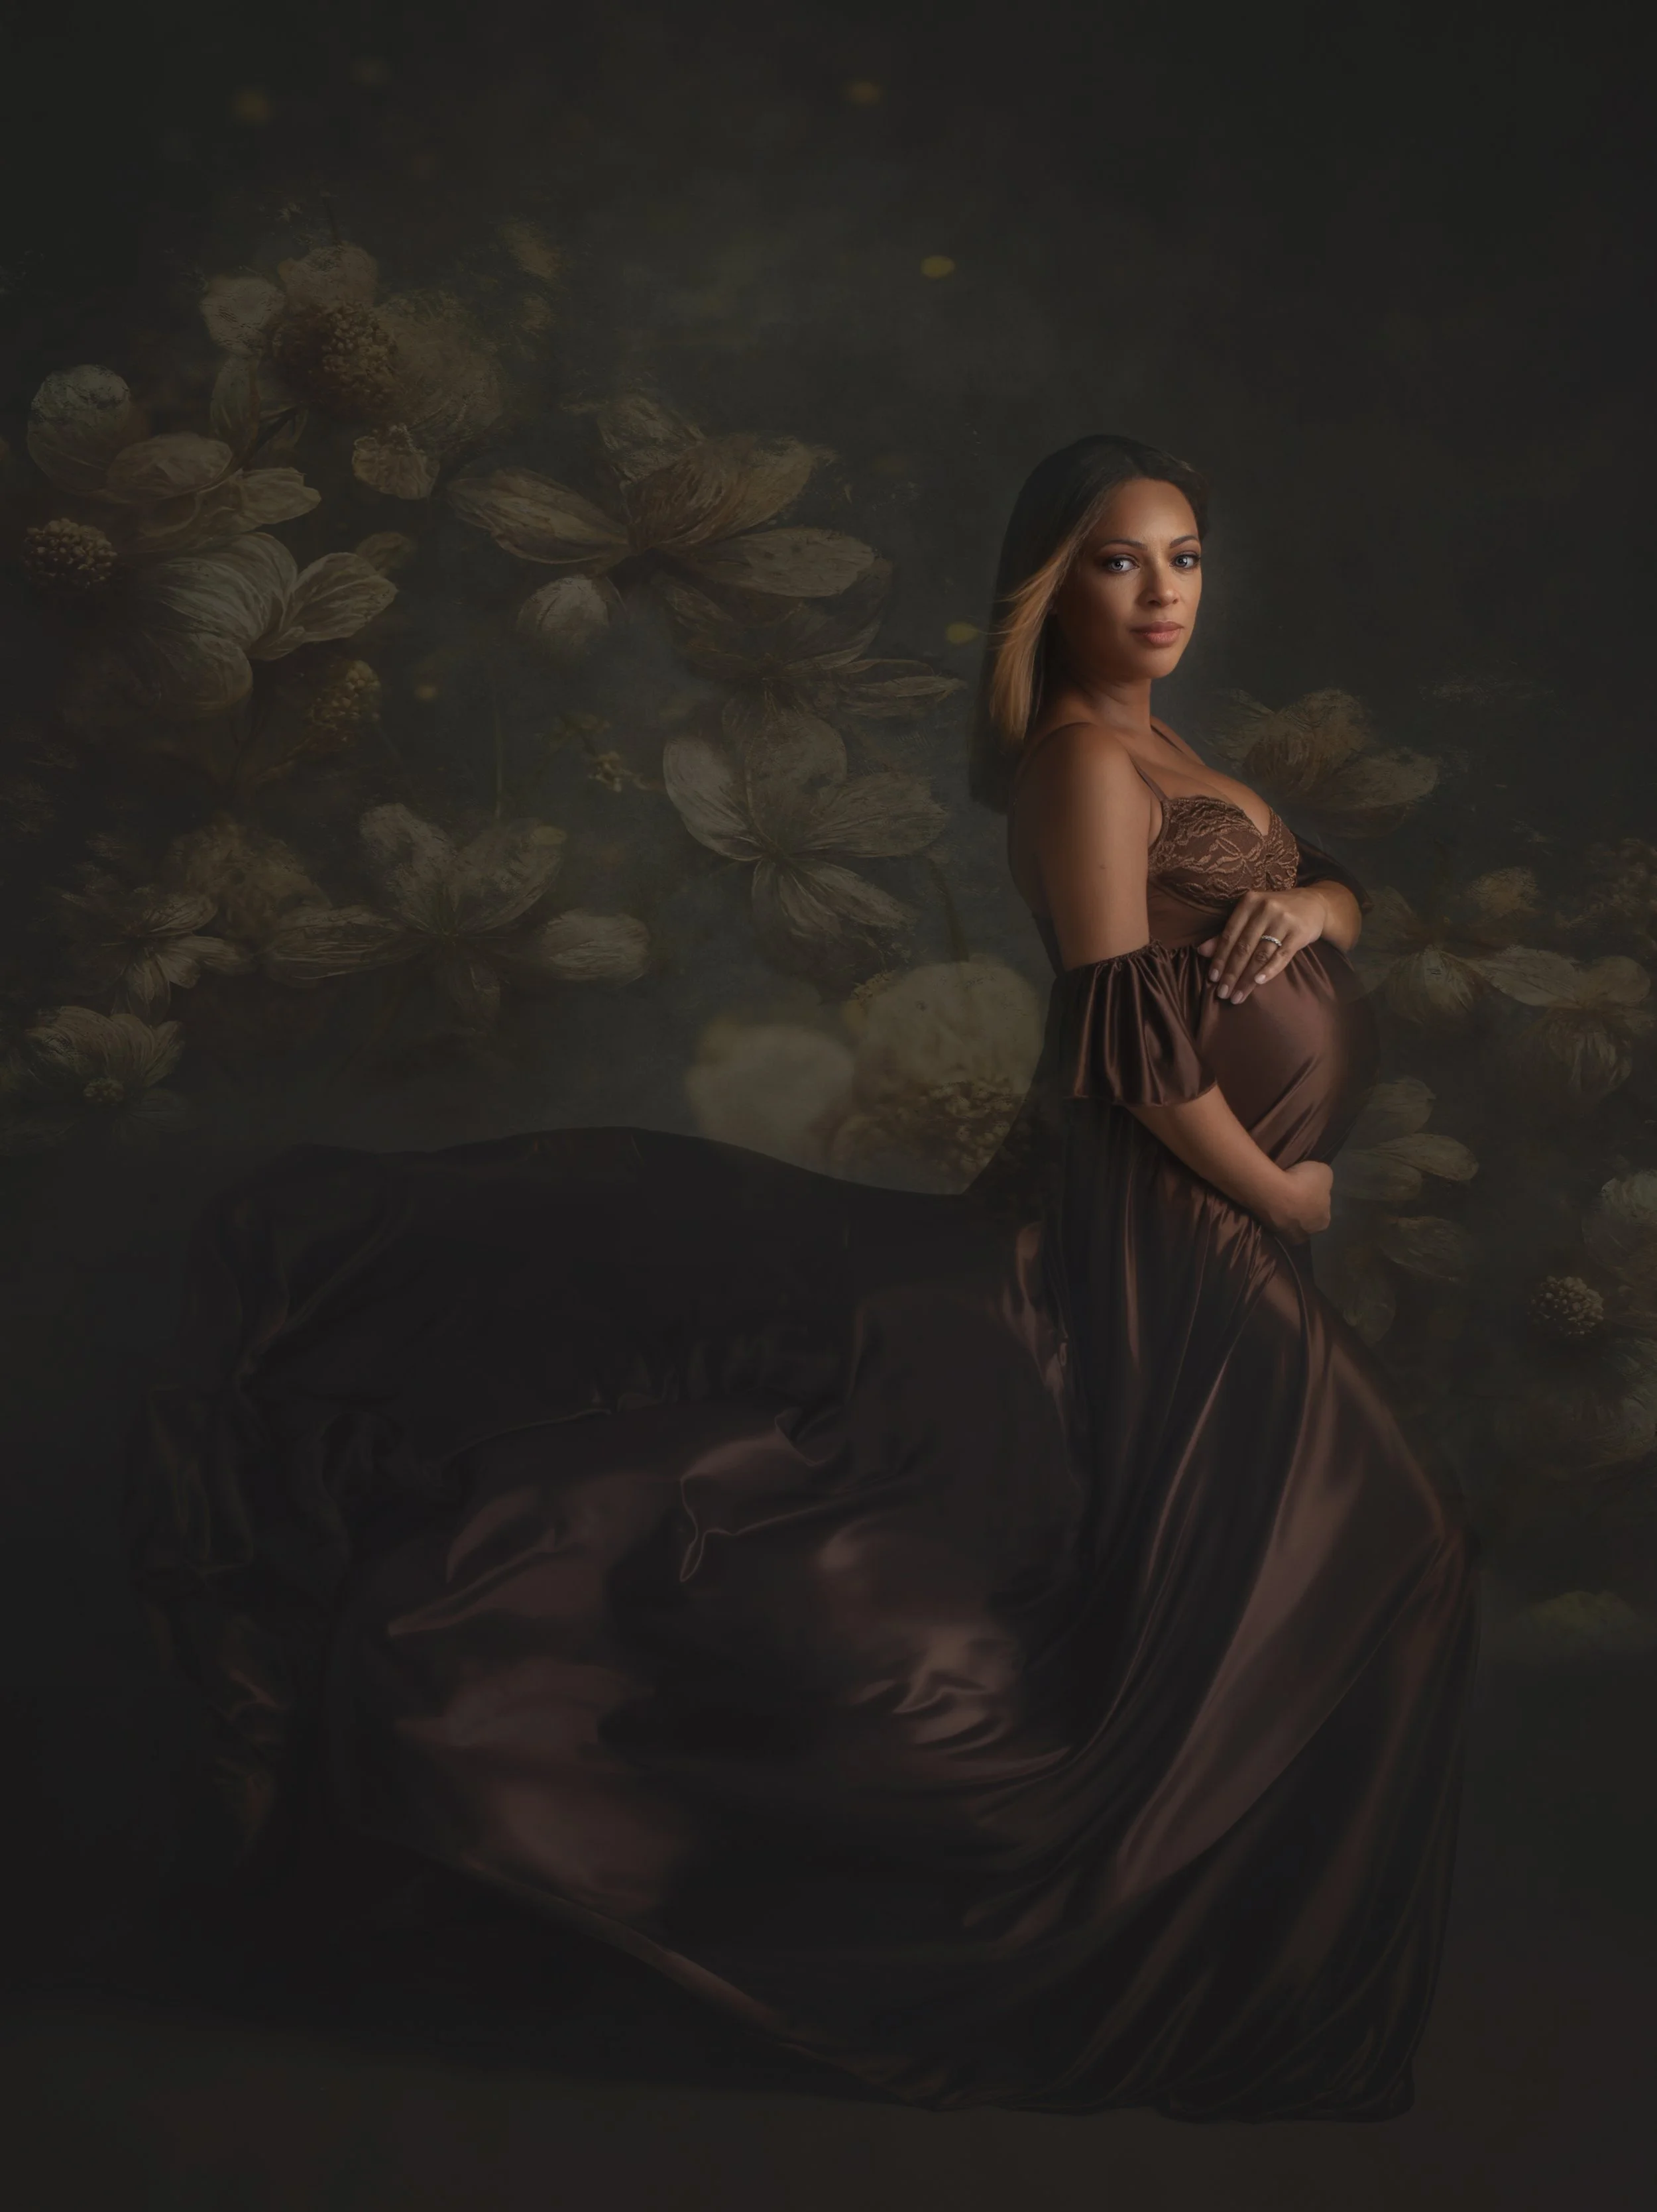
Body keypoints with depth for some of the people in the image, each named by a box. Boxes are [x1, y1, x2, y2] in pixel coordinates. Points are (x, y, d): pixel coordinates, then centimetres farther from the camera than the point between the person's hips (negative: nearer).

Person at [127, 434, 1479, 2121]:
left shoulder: (1155, 750, 17)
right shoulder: (1081, 755, -14)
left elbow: (1335, 879, 21)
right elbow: (1129, 1036, -22)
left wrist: (1310, 902, -4)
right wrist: (1278, 1189, -11)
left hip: (1215, 1230, 10)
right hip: (1171, 1229, -10)